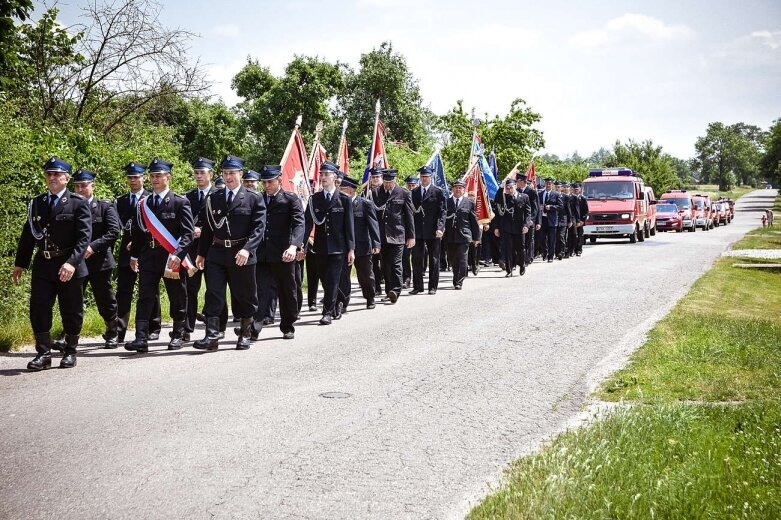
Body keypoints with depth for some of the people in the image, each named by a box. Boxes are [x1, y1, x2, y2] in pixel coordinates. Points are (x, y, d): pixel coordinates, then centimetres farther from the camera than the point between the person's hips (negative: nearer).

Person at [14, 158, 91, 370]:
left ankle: (70, 352, 22)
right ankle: (43, 354, 3)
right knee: (38, 309, -3)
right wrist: (20, 263, 11)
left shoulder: (78, 203, -5)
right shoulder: (36, 204, 10)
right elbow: (27, 235, 14)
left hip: (69, 267, -3)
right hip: (43, 265, 4)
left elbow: (84, 236, -13)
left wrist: (72, 262, -24)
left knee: (71, 312, 7)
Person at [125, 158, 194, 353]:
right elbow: (137, 231, 18)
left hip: (172, 258, -3)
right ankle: (141, 339, -9)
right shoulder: (143, 204, 11)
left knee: (177, 299, 7)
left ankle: (178, 336, 21)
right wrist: (134, 255, 15)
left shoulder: (180, 202, -3)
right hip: (148, 256, 3)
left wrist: (178, 255, -21)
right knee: (145, 298, -5)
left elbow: (187, 233, -10)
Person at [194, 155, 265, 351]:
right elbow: (207, 228, 14)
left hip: (241, 255, -2)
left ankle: (245, 335, 22)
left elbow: (259, 227, -8)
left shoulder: (254, 199, 0)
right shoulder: (213, 198, 11)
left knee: (244, 296, 8)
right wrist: (201, 253, 9)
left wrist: (247, 249, -21)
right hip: (216, 255, 2)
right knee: (213, 295, -6)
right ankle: (211, 337, -8)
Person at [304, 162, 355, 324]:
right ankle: (335, 307, 26)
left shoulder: (344, 200, 0)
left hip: (338, 248, -3)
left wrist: (351, 249, -4)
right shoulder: (314, 199, 6)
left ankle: (328, 312, -4)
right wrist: (302, 245, -9)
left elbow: (349, 226, -1)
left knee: (332, 281, -8)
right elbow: (308, 223, 1)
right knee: (326, 281, 9)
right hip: (321, 248, 3)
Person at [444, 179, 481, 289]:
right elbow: (442, 218, 5)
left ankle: (459, 282, -2)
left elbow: (474, 221, 7)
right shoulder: (446, 202, 8)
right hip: (450, 237, 2)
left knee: (461, 259, -6)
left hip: (463, 235, -2)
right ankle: (457, 279, 26)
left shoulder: (469, 203, 5)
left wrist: (476, 236, 6)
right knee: (452, 259, 9)